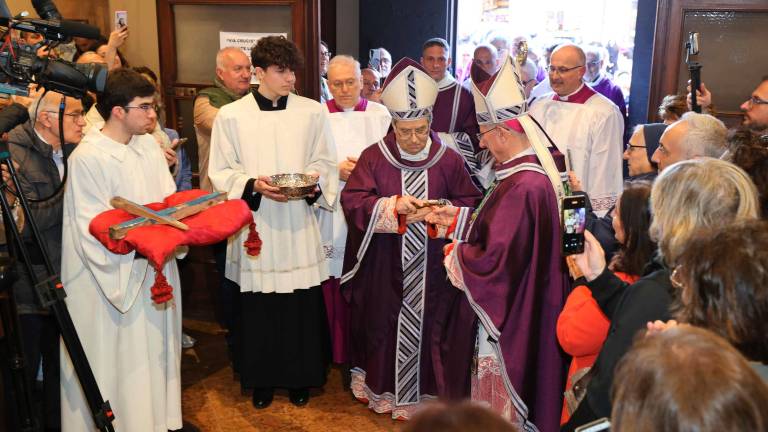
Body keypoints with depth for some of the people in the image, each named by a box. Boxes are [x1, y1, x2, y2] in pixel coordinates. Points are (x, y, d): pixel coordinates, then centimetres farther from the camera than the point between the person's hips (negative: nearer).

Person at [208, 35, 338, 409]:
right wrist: (253, 184, -17)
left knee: (303, 305, 5)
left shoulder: (313, 112, 1)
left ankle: (300, 377, 24)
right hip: (254, 224, 0)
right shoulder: (230, 115, -2)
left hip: (299, 223, 1)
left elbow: (327, 162, 7)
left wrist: (314, 180, -14)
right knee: (258, 307, 8)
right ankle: (261, 379, 26)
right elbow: (221, 172, 0)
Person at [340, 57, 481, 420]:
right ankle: (382, 388, 28)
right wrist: (393, 206, -23)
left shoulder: (449, 160, -2)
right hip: (385, 267, 0)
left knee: (426, 325, 8)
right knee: (385, 325, 9)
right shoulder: (374, 157, -4)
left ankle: (424, 392, 24)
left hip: (432, 267, 0)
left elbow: (470, 204, 2)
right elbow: (352, 201, -9)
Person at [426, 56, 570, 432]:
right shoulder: (534, 173, 3)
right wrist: (459, 219, 8)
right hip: (521, 313, 9)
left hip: (508, 323, -9)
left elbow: (493, 260, -28)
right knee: (496, 402, 25)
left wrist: (454, 255, -10)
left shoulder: (522, 188, -28)